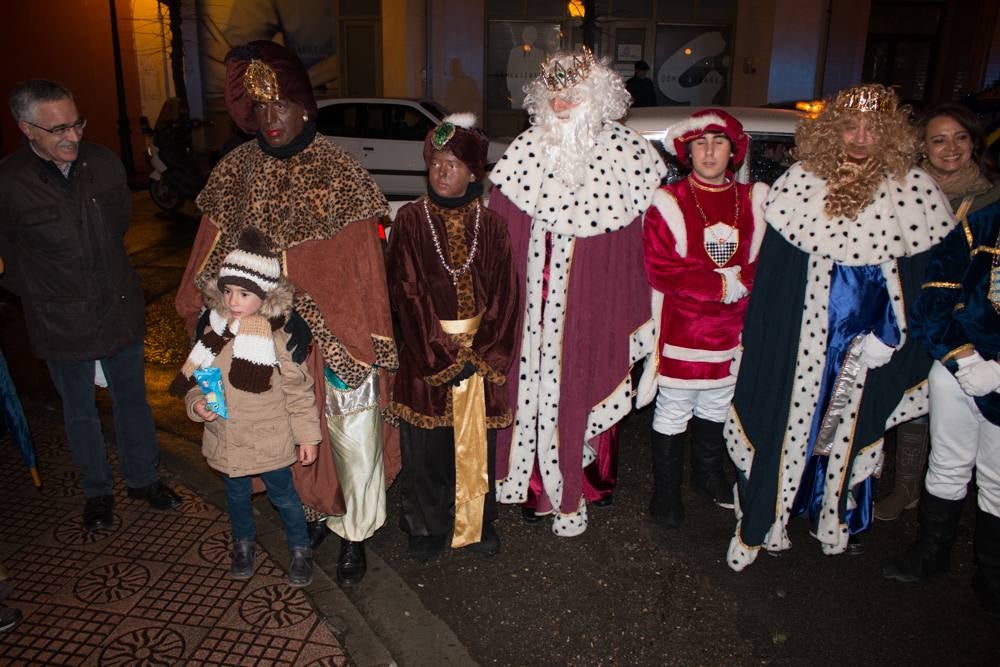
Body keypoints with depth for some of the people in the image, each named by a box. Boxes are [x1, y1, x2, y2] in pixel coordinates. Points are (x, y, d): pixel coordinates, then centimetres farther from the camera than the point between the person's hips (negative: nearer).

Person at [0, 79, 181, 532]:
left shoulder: (103, 163, -7)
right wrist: (43, 294, 0)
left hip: (120, 309, 3)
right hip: (62, 325, -2)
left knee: (132, 400, 17)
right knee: (80, 412, 16)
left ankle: (143, 478, 37)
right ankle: (97, 491, 36)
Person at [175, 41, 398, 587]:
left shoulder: (338, 173, -11)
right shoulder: (236, 172, 1)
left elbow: (356, 266, -13)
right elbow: (216, 253, 7)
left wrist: (313, 318, -19)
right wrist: (209, 312, -1)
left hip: (335, 336, -3)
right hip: (265, 335, 3)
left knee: (352, 435, 5)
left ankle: (354, 532, 25)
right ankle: (314, 512, 39)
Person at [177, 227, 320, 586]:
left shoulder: (277, 339, -18)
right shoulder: (213, 334, -6)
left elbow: (299, 391, -12)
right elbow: (194, 380, 6)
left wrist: (307, 435, -9)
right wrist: (197, 403, -15)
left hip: (270, 439, -4)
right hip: (226, 439, 4)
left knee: (282, 494, 12)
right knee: (236, 494, 23)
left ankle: (300, 549, 35)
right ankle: (243, 543, 48)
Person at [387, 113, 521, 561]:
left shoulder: (490, 224, 3)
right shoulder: (411, 220, -1)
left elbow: (505, 292, -1)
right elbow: (407, 291, -7)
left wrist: (482, 353, -11)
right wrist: (444, 354, -13)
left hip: (482, 351, 2)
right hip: (427, 352, -1)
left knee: (478, 439, 10)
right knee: (426, 444, 6)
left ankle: (478, 521, 29)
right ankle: (427, 527, 25)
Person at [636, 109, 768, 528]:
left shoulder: (752, 200, 5)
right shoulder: (668, 203, -9)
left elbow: (762, 263, 5)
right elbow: (660, 269, -16)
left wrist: (741, 283, -17)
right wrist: (722, 283, -16)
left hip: (731, 331, 5)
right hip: (680, 331, -4)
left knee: (716, 407, 20)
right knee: (673, 412, 4)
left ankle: (708, 475, 42)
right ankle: (666, 490, 22)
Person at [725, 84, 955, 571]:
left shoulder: (914, 191, -2)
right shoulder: (801, 182, -2)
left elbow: (925, 277, 2)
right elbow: (770, 267, 0)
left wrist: (888, 337, -4)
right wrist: (763, 340, -2)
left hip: (870, 344, 1)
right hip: (800, 340, -1)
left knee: (851, 432, 14)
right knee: (788, 425, 5)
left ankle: (836, 523, 34)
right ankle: (766, 522, 21)